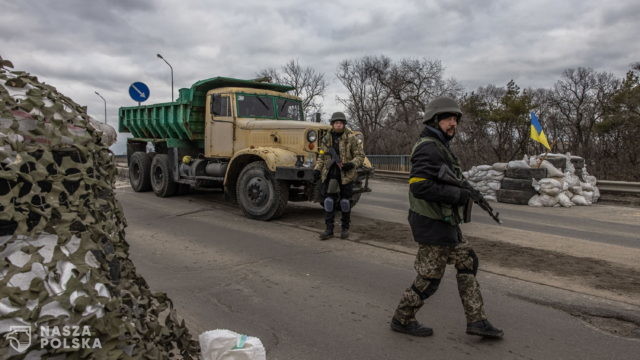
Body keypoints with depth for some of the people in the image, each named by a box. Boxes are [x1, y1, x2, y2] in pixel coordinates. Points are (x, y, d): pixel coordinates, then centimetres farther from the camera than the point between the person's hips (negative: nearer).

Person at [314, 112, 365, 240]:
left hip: (346, 174, -3)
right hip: (330, 174, 3)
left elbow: (360, 155, -4)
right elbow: (322, 157, 16)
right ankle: (329, 229, 5)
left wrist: (352, 164, -22)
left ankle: (345, 228, 20)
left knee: (345, 201, 6)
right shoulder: (326, 138, 8)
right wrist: (317, 169, 2)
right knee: (328, 200, -1)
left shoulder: (351, 138, -4)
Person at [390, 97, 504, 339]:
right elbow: (419, 186, -29)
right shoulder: (428, 148, -18)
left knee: (468, 264, 14)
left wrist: (464, 190, 8)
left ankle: (476, 320, 23)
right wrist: (456, 194, -22)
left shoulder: (439, 146, 14)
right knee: (429, 278, 2)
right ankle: (402, 319, 20)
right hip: (433, 226, -10)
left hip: (446, 224, 10)